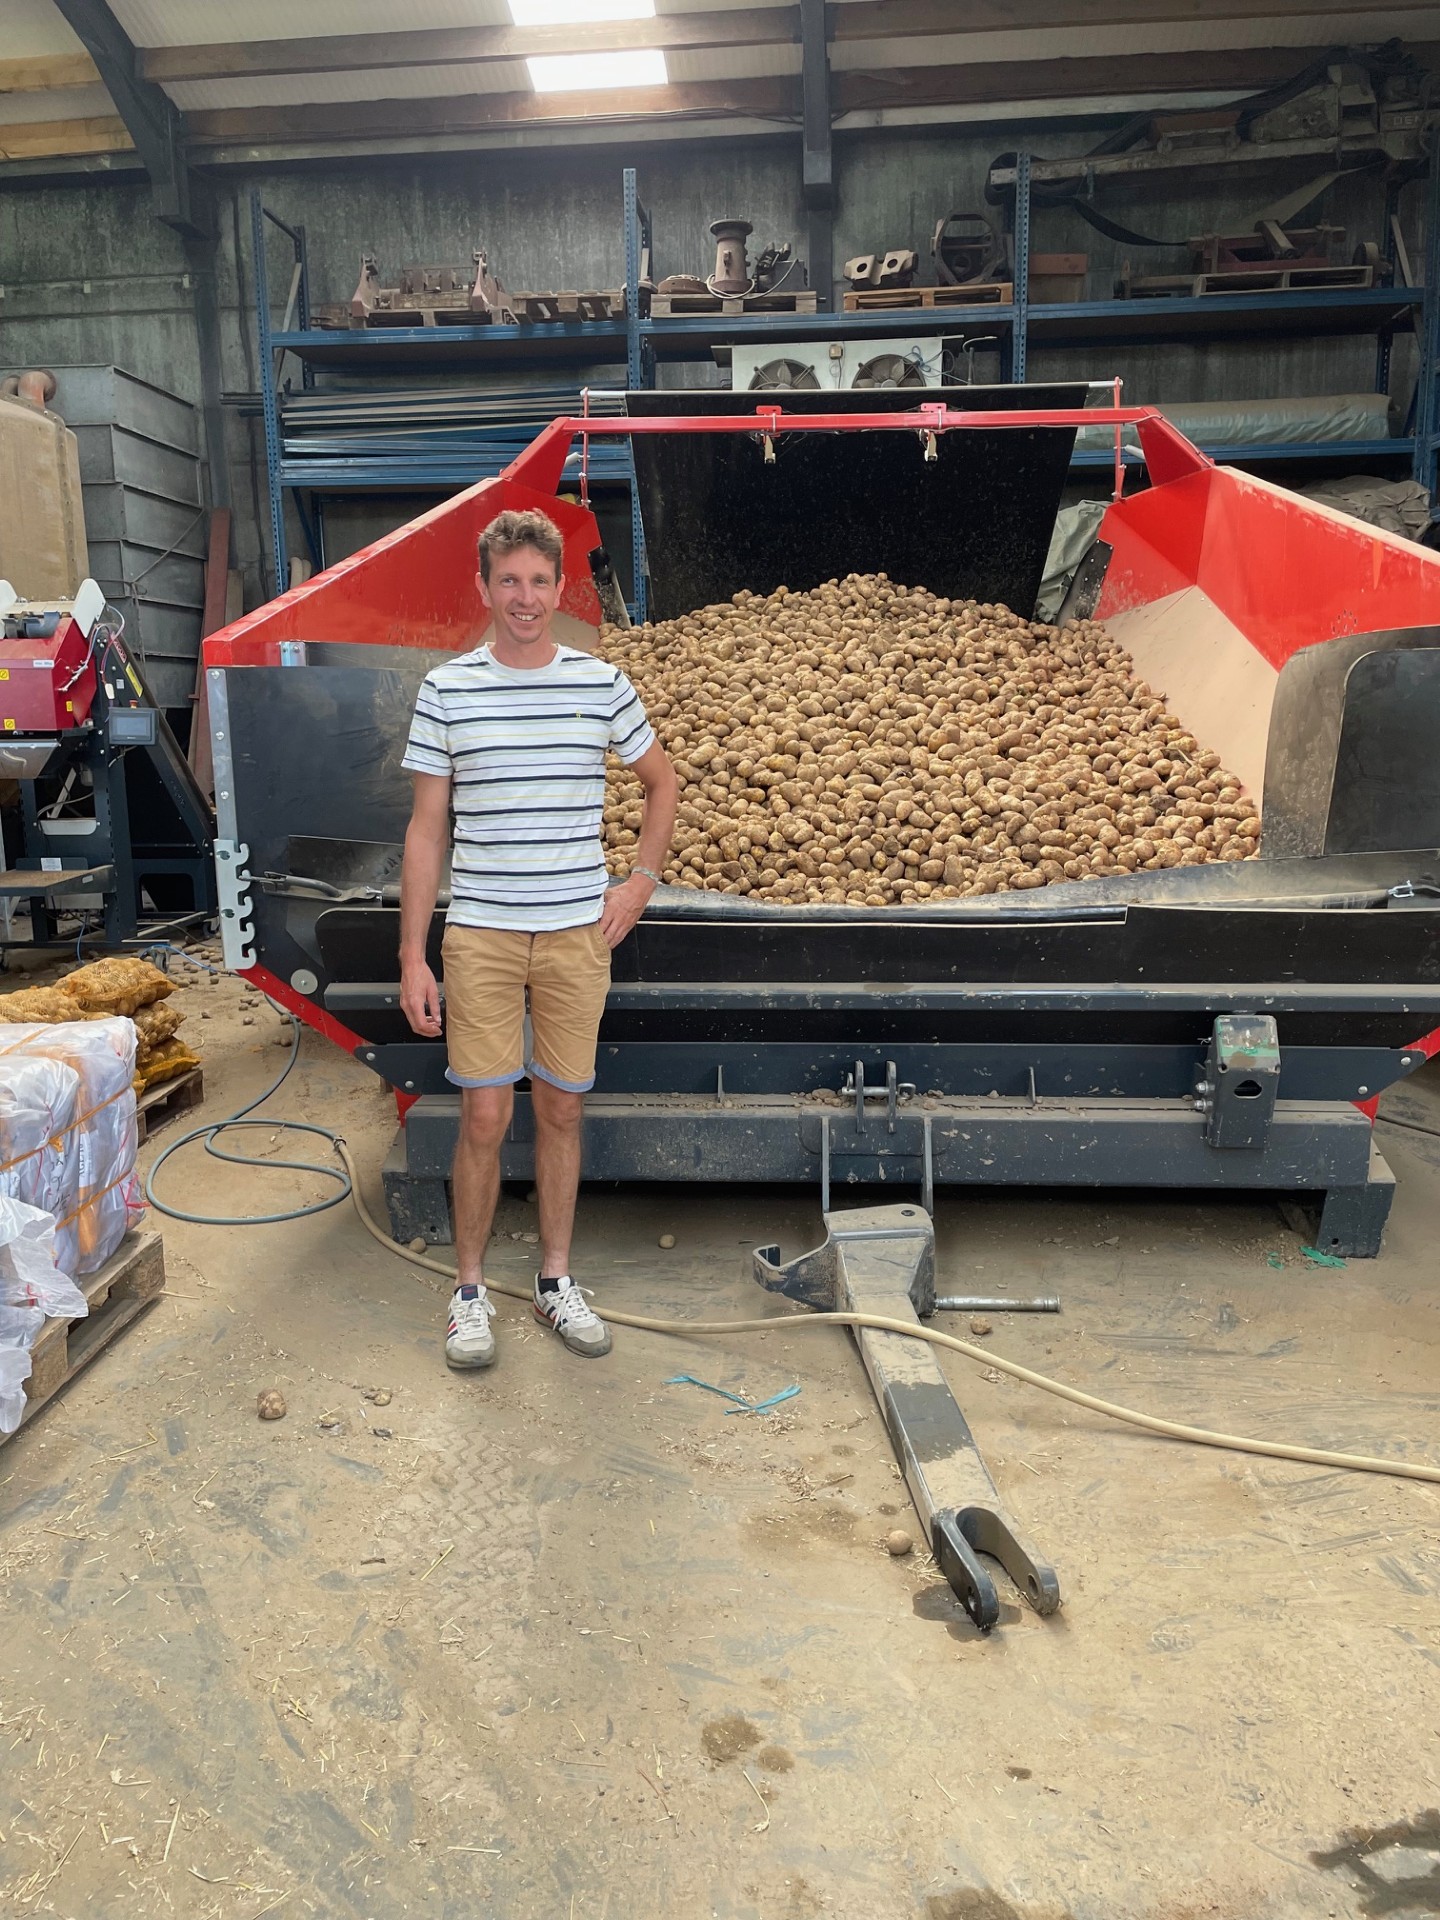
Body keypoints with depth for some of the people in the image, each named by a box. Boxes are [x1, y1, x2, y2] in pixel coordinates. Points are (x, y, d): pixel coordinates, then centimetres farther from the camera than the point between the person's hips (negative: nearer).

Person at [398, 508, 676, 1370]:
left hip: (578, 934, 1)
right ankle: (470, 1290, 20)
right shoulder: (447, 689, 0)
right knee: (485, 1116, 1)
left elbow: (662, 783, 16)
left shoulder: (603, 683, 2)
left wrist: (641, 881, 5)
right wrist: (413, 957, -3)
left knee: (563, 1111, 9)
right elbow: (426, 829, 1)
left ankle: (556, 1280, 25)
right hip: (481, 934, -1)